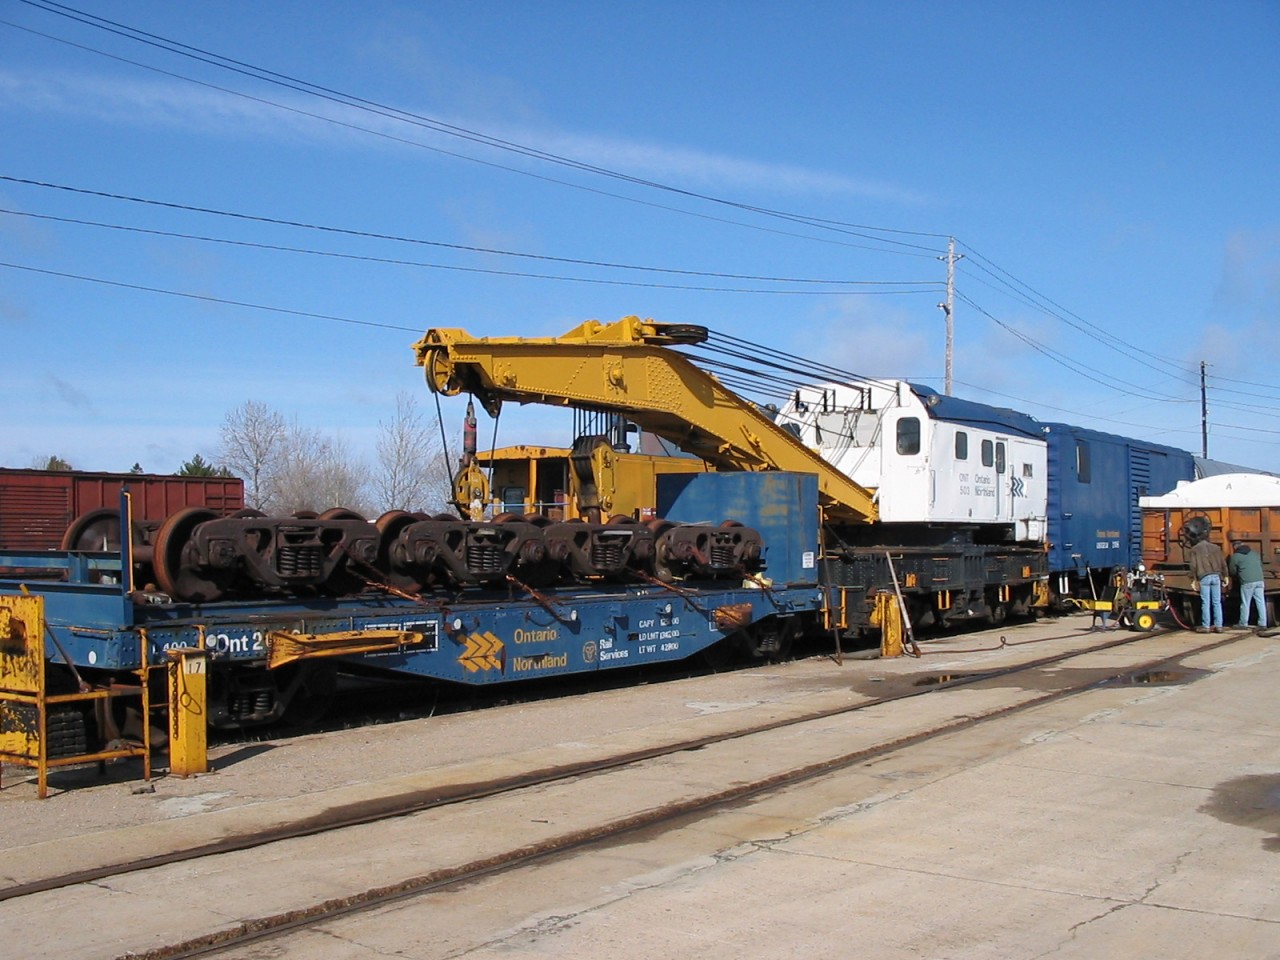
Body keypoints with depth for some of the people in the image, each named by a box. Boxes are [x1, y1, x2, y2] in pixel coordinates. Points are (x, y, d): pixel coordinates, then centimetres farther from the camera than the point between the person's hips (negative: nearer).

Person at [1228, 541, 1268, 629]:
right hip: (1259, 580, 5)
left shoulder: (1235, 556, 2)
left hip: (1247, 582, -5)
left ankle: (1243, 624, 9)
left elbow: (1232, 572, 9)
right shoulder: (1254, 554, 19)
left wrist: (1236, 578, 29)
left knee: (1245, 604, 3)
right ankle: (1263, 624, 3)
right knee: (1261, 602, 4)